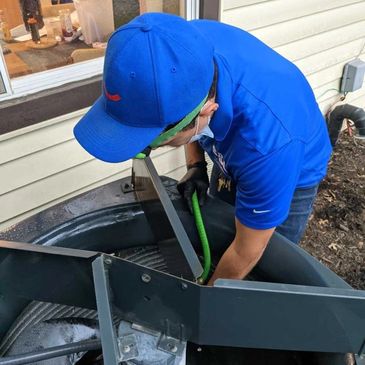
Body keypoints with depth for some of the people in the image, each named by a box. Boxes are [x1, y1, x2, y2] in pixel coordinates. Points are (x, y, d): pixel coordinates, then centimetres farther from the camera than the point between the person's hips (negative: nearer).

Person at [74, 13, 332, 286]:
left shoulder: (269, 140, -46)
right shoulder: (186, 44, -31)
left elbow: (247, 254, -28)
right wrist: (196, 165, -14)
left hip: (288, 174, -4)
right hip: (231, 155, 5)